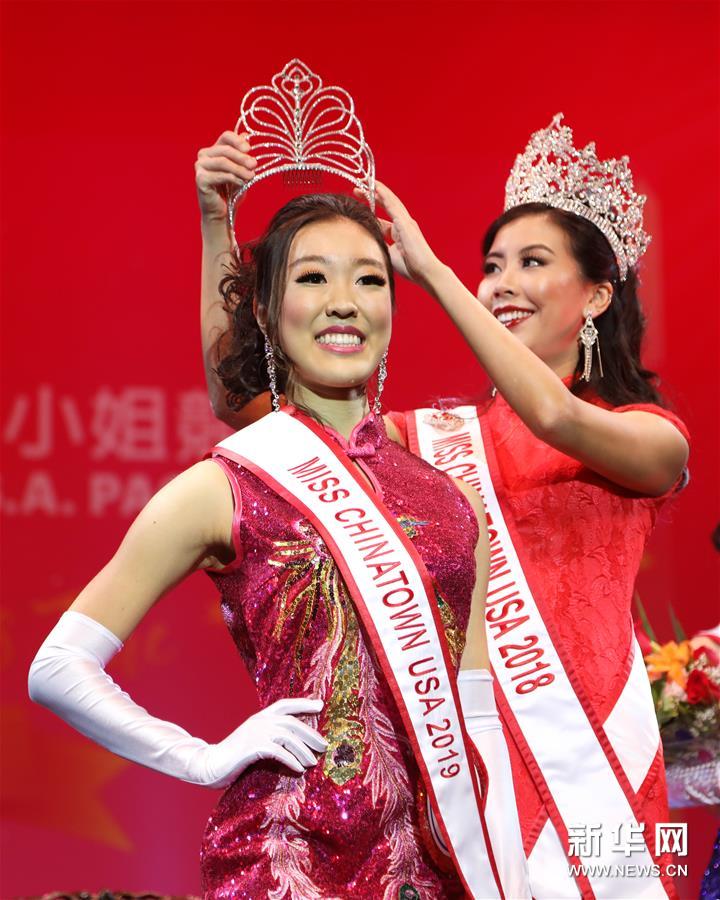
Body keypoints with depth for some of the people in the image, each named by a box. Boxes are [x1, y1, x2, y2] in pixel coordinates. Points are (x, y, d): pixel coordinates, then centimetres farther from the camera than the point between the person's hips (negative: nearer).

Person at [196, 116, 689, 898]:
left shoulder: (651, 437, 5)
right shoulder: (440, 437, 11)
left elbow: (556, 417, -18)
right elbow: (238, 397, 5)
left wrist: (428, 268, -15)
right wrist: (215, 224, -3)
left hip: (581, 741, -2)